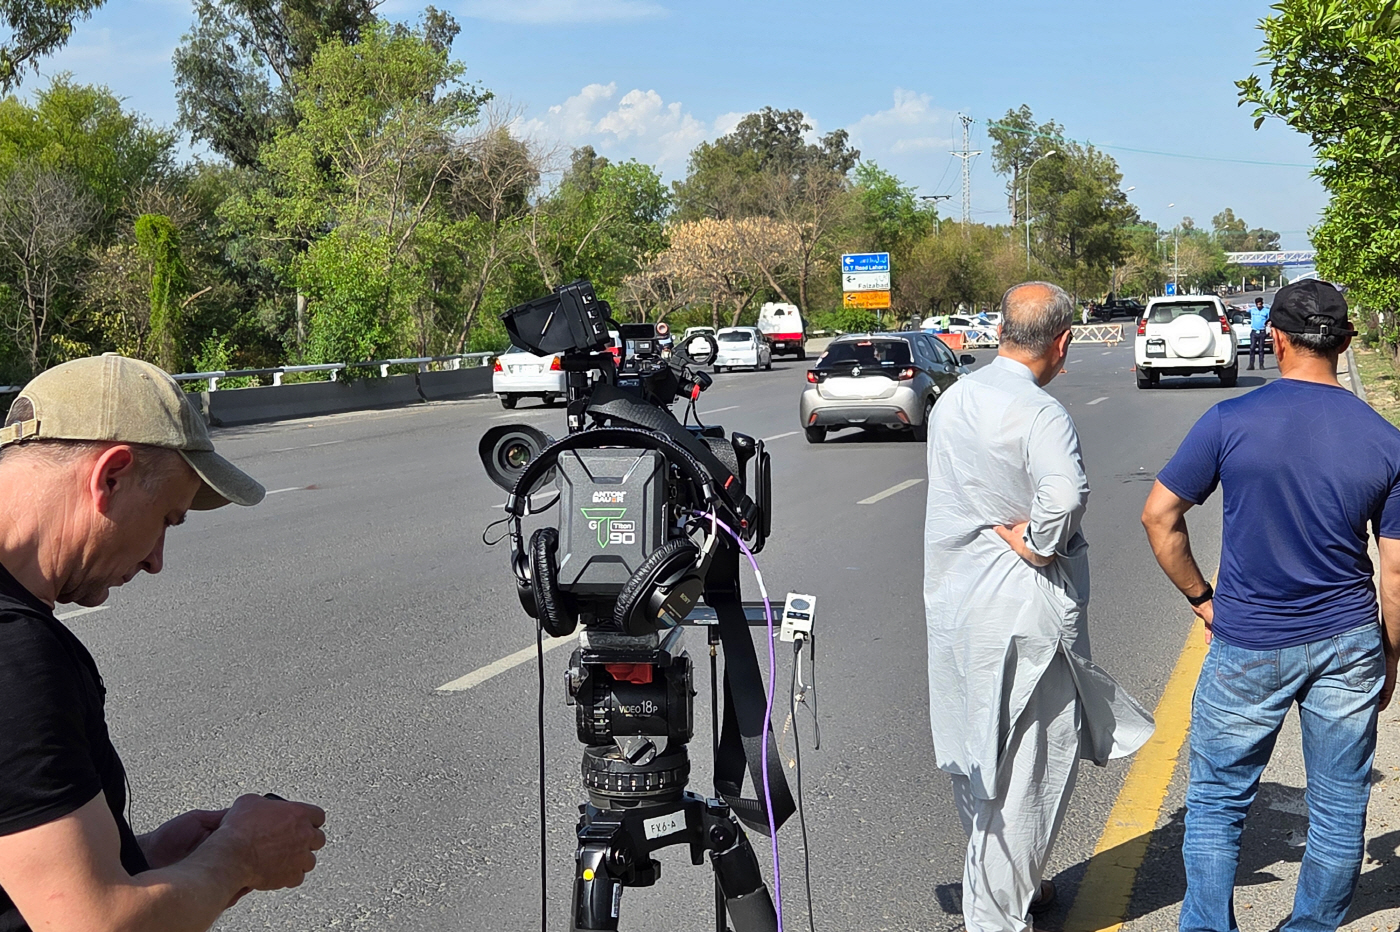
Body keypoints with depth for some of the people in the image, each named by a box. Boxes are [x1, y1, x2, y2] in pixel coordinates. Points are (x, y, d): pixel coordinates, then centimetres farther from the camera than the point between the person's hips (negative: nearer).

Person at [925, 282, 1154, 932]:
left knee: (977, 753, 19)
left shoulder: (952, 401, 5)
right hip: (1024, 611, -7)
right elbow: (1064, 499, -34)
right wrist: (1032, 544, -18)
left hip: (955, 603, 8)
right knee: (1027, 766, 6)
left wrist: (1004, 535, 8)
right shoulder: (1042, 415, -19)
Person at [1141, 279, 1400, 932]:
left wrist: (1201, 598, 4)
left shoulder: (1231, 421, -11)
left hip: (1250, 645, -2)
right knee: (1339, 808, 15)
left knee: (1217, 801, 12)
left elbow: (1159, 516, -8)